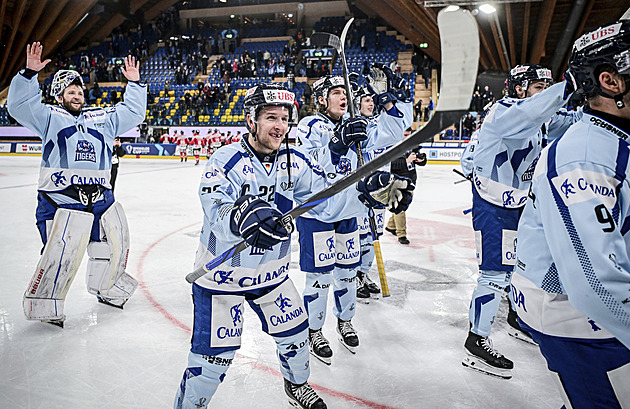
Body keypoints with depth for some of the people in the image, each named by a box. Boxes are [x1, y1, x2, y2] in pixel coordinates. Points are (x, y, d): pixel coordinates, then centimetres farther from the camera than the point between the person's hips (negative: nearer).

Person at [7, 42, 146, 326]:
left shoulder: (102, 119, 19)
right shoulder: (49, 117, 8)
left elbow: (132, 113, 23)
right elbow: (20, 105, -6)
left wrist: (134, 84, 15)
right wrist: (30, 73, -15)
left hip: (101, 197, 6)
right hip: (62, 199, -5)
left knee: (115, 244, 13)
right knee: (62, 254, -14)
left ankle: (107, 289, 36)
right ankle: (43, 304, 6)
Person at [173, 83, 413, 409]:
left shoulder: (295, 162, -6)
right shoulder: (225, 161, -20)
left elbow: (326, 202, -11)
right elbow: (217, 213, -35)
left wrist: (365, 191, -29)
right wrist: (241, 216, -58)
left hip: (271, 274, 5)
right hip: (222, 275, -4)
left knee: (295, 336, 17)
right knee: (214, 358, -2)